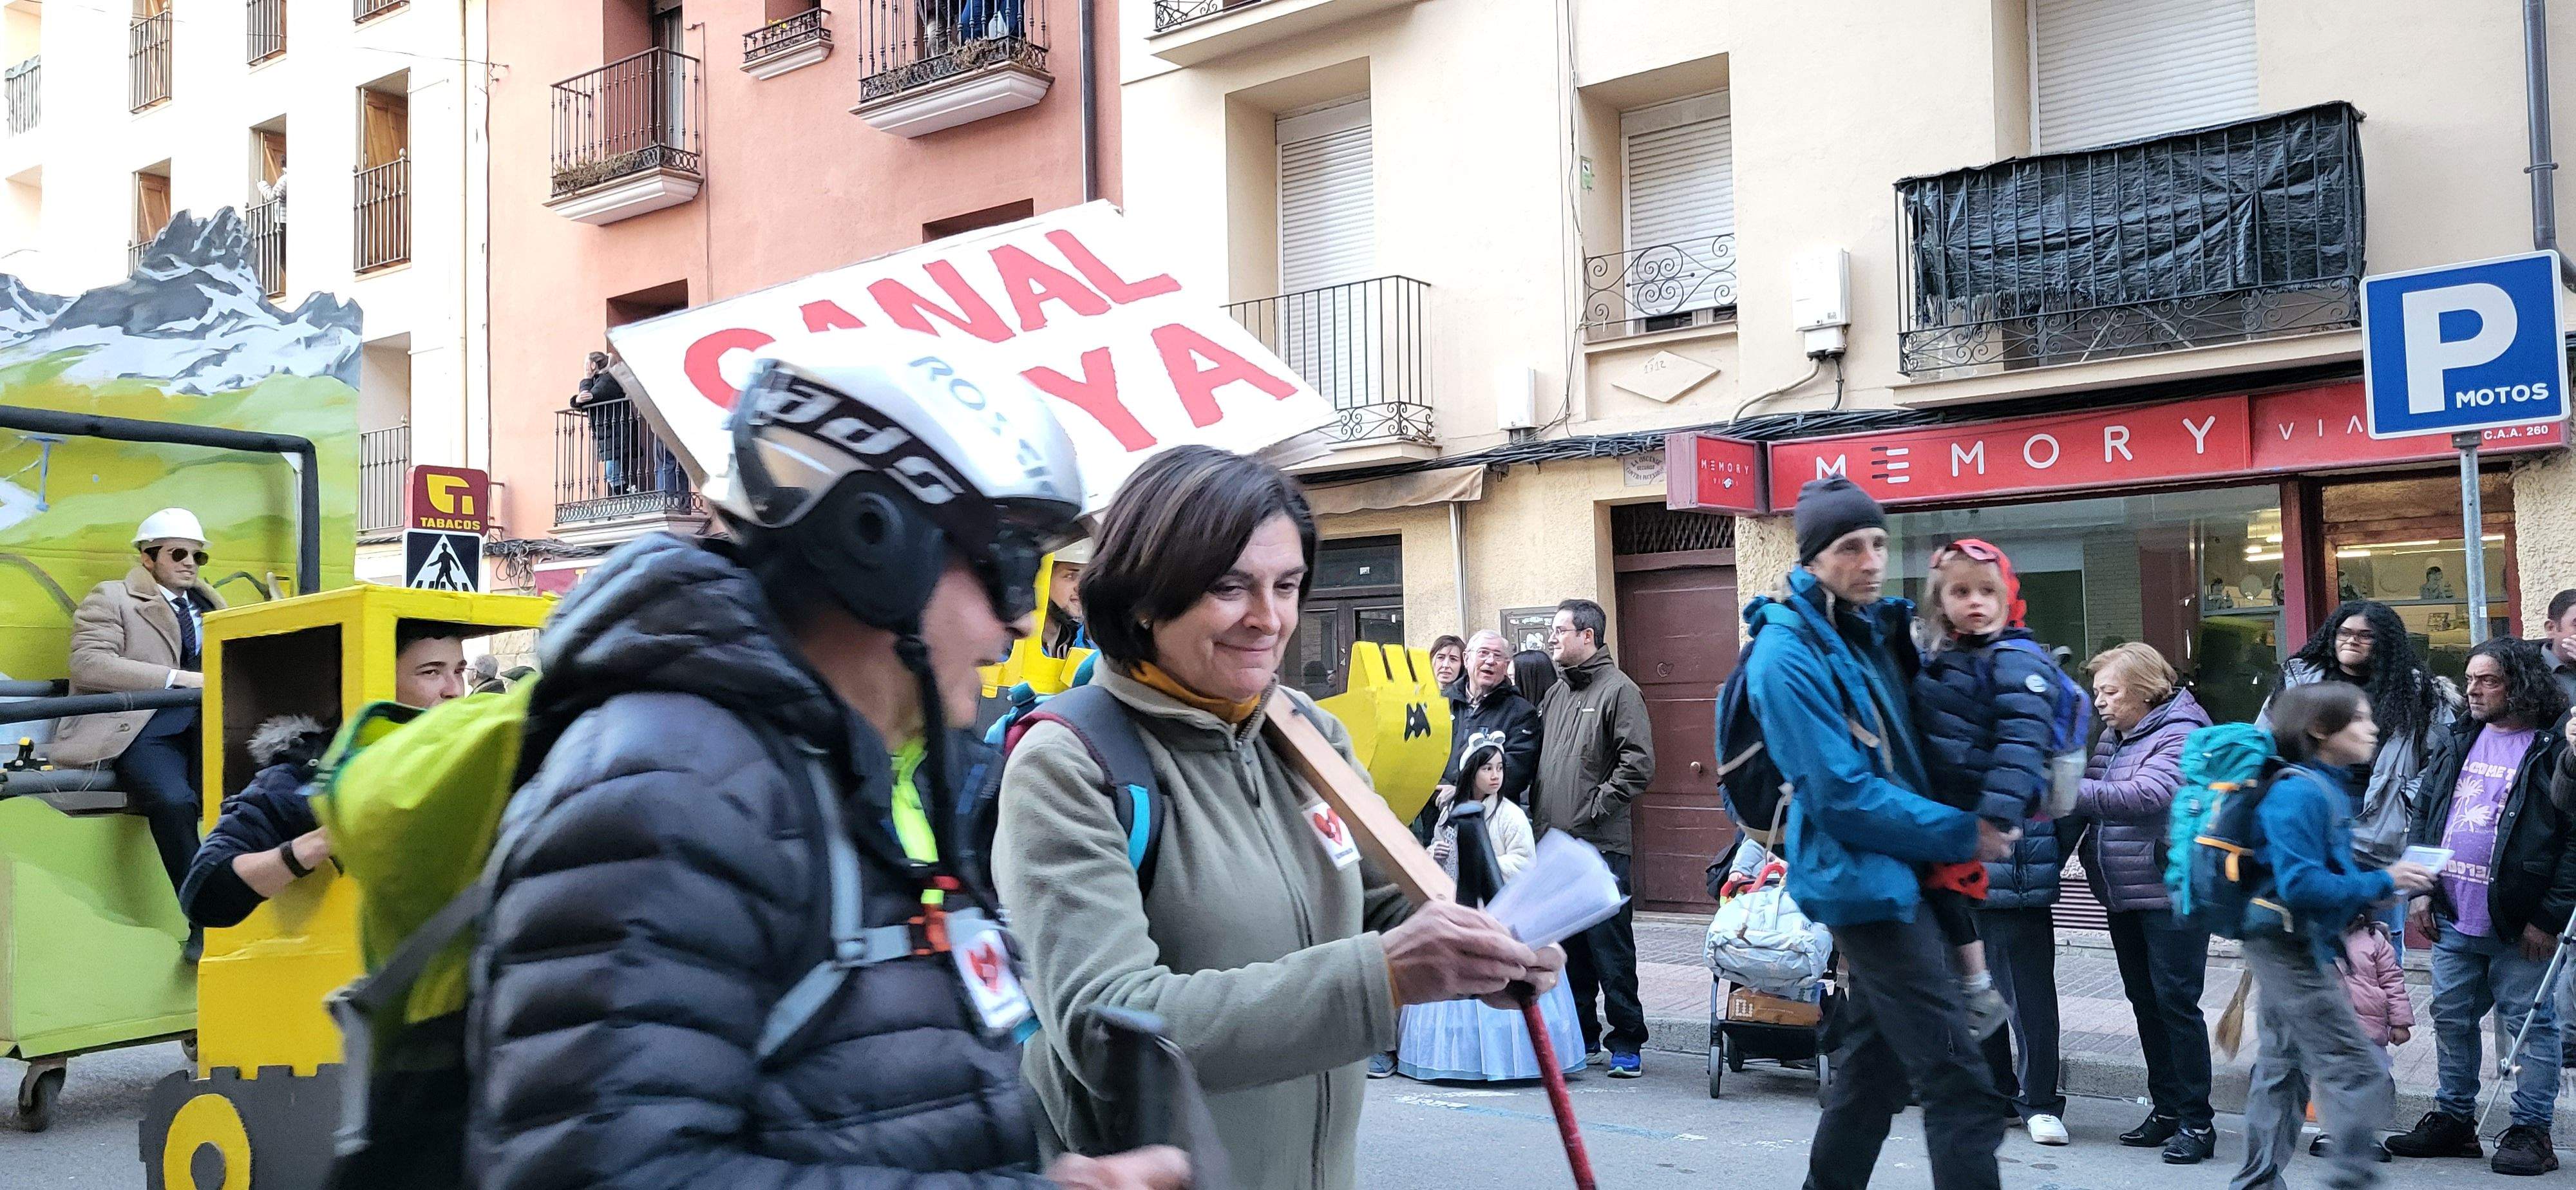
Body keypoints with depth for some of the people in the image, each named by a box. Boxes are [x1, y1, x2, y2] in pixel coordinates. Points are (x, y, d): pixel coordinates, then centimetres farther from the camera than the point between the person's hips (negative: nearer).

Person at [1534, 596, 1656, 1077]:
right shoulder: (1556, 694, 17)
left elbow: (1639, 764, -15)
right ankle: (1581, 1036, 23)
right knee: (1568, 947, 13)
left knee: (1610, 948, -4)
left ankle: (1627, 1043, 5)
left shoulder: (1619, 690, -6)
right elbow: (1538, 760, 24)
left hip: (1601, 845, -8)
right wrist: (1542, 813, 12)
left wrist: (1597, 806, -13)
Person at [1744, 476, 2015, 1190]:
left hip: (1898, 874, 9)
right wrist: (1962, 835, -15)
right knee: (1960, 1086, -10)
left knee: (1875, 1066, 18)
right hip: (1866, 879, -9)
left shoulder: (1877, 627, 10)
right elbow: (1844, 796, -20)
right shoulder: (1789, 655, -16)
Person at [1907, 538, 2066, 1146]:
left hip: (2008, 846, -8)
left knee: (2023, 977, 2)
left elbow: (2020, 753, -21)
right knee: (1969, 974, 15)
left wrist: (1988, 831, -29)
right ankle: (1994, 1091, 27)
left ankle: (2039, 1101, 14)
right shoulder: (1937, 663, 13)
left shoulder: (2017, 661, -11)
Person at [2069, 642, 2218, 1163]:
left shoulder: (2181, 735, -13)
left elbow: (2146, 794, -28)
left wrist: (2072, 792, -30)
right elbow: (2092, 803, 11)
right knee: (2144, 1002, 14)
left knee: (2176, 1002, -5)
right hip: (2123, 895, 9)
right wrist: (2067, 828, -8)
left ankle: (2197, 1121, 4)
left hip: (2171, 892, -8)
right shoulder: (2113, 737, 14)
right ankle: (2166, 1109, 25)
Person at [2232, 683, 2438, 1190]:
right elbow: (2301, 884, -27)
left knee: (2282, 1068, 15)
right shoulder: (2298, 794, -20)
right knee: (2355, 1072, -7)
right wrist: (2380, 883, -21)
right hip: (2291, 945, -11)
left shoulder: (2329, 788, 12)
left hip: (2290, 950, 11)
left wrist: (2384, 879, 4)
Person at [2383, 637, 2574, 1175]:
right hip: (2452, 917, 7)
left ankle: (2532, 1131, 14)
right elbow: (2426, 817, 15)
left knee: (2528, 1024, 4)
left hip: (2517, 925, -7)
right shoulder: (2456, 742, 11)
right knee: (2452, 1019, 15)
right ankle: (2454, 1118, 27)